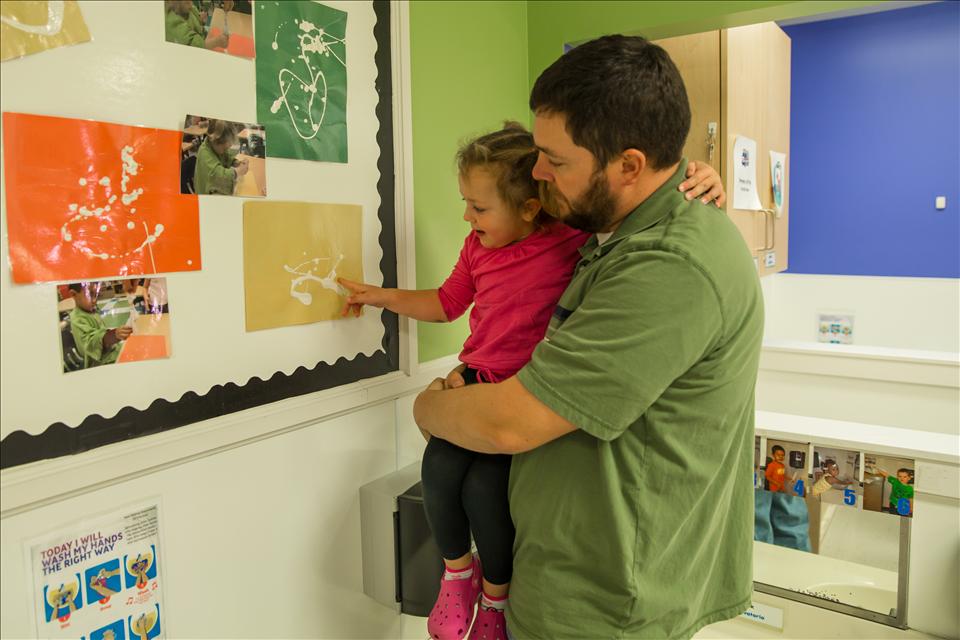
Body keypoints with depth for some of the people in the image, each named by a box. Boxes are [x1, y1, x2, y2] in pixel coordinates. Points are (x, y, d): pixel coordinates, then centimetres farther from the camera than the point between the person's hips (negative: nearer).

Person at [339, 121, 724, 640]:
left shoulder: (573, 240, -12)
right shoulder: (478, 246, 7)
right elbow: (446, 303, 22)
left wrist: (695, 183, -32)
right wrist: (382, 297, 21)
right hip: (477, 381, 5)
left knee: (485, 486, -21)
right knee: (440, 465, -19)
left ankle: (496, 598, 12)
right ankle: (457, 569, 12)